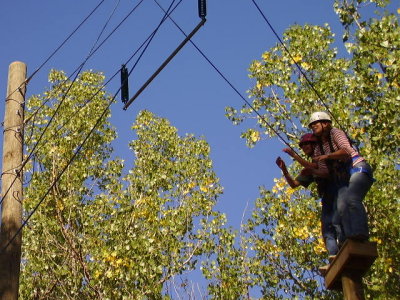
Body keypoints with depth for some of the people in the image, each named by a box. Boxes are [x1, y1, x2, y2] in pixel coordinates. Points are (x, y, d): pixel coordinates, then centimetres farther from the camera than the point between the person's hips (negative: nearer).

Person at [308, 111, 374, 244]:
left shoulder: (335, 133, 2)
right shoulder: (318, 150, 20)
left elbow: (346, 151, -15)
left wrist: (327, 156, -21)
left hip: (357, 168, -7)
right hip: (343, 178, 7)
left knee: (352, 198, -31)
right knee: (341, 207, -16)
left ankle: (360, 233, -42)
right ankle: (348, 239, -27)